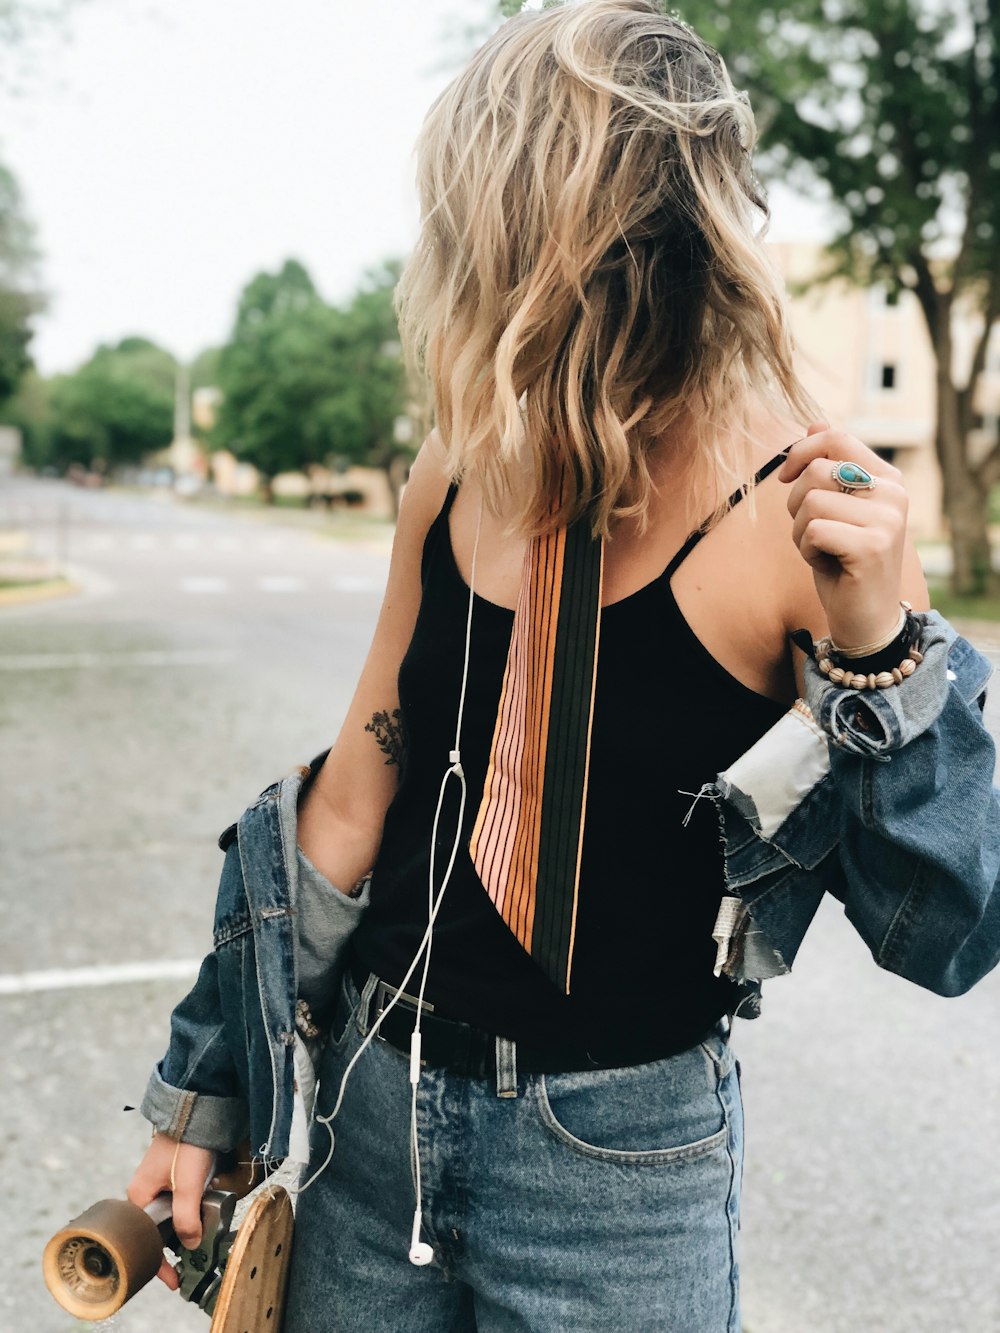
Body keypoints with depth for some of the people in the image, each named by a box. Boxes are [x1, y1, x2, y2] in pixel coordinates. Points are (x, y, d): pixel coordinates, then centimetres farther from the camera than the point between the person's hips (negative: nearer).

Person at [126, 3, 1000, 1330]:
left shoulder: (813, 510, -18)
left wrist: (876, 650, -31)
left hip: (618, 1165, -4)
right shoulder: (459, 476, -4)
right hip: (379, 1103, 5)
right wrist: (201, 1090, 9)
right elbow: (356, 791, 4)